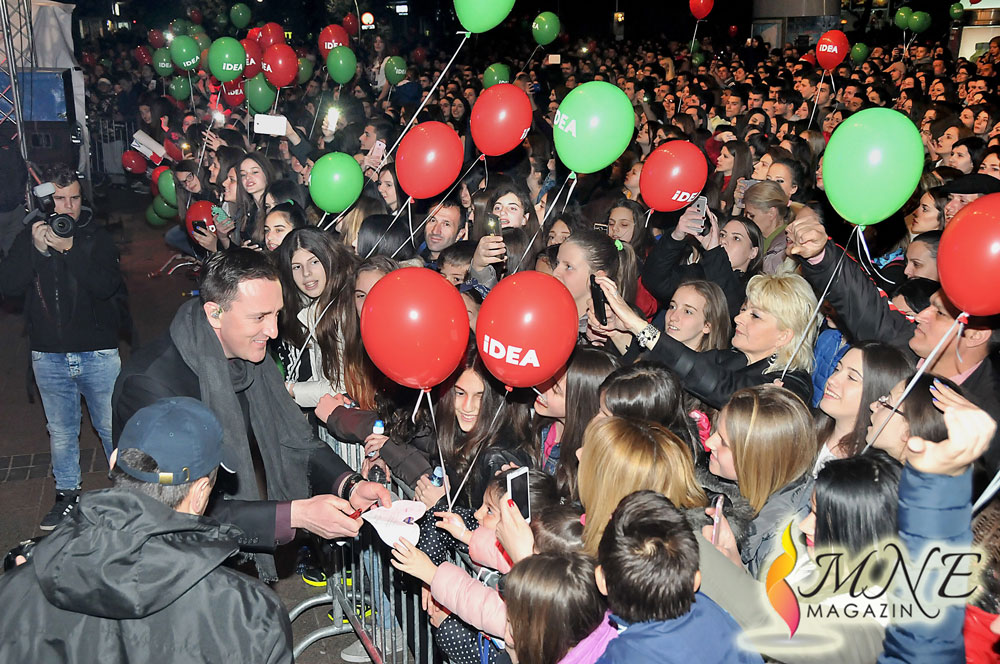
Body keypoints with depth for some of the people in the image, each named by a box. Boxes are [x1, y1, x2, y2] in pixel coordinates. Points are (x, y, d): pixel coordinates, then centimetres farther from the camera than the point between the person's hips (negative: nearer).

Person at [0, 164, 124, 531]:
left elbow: (107, 286, -17)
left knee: (113, 427, 6)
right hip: (49, 356, 2)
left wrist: (69, 250, -26)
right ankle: (67, 493, 31)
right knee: (61, 432, 15)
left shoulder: (97, 238, -2)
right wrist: (35, 248, -21)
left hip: (98, 353, -2)